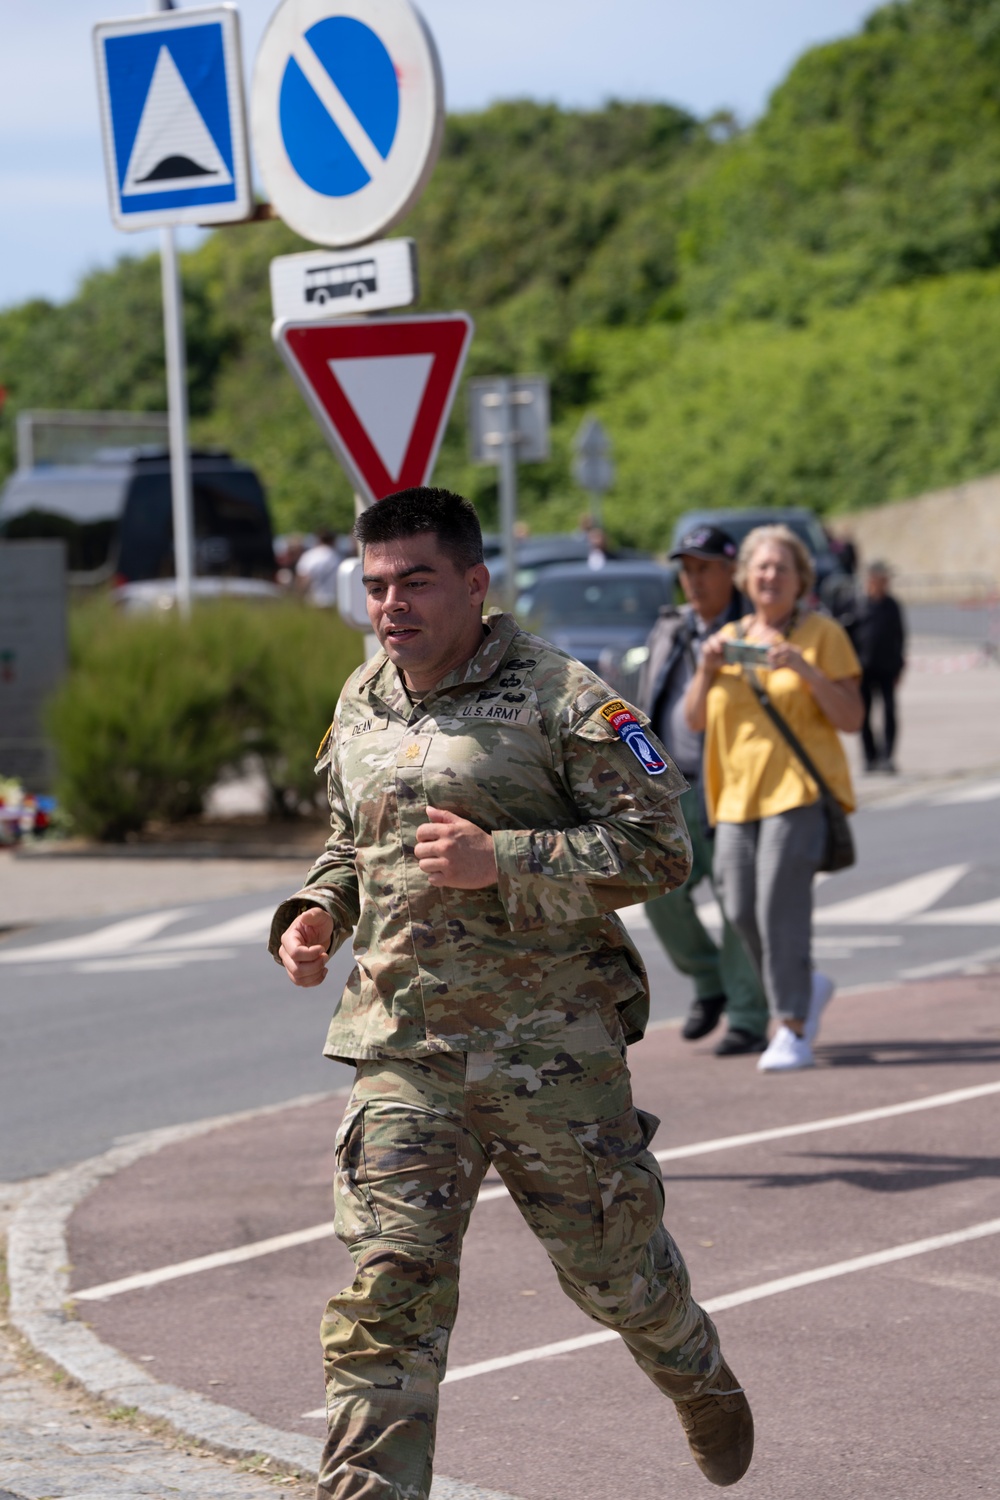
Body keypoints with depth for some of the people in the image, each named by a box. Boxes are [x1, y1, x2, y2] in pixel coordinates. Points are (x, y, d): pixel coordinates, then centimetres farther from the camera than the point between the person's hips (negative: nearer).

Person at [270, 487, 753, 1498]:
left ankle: (703, 1384, 46)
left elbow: (658, 847, -12)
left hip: (555, 1052, -3)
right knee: (388, 1287, -9)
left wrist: (503, 861, -21)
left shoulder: (558, 697, -9)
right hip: (404, 1050, 3)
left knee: (612, 1264, 14)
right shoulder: (360, 705, 10)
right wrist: (317, 912, 5)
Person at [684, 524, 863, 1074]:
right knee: (741, 911, 2)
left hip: (799, 789, -5)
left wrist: (806, 671, -18)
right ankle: (804, 989, 27)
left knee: (780, 906, -15)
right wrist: (706, 670, -4)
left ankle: (793, 1031, -9)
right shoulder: (729, 639, 15)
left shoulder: (822, 635, 0)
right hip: (738, 795, 5)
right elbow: (696, 720, 14)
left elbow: (852, 718, -5)